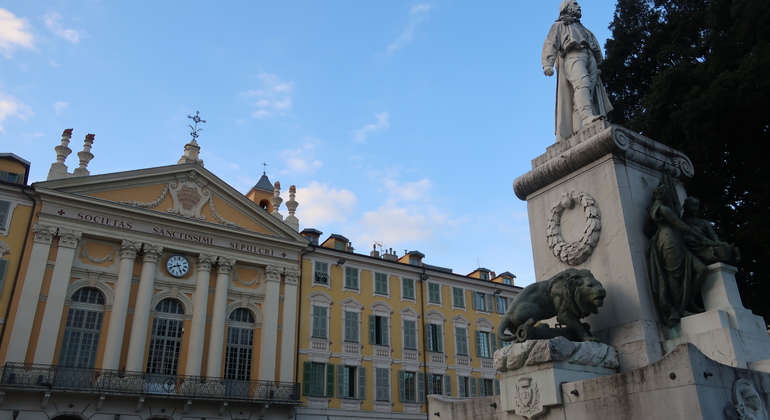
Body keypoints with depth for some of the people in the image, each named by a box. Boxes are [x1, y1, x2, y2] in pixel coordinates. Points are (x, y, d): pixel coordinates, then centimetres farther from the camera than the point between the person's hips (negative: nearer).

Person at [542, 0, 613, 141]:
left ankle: (579, 131, -30)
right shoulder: (559, 26, 25)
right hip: (573, 56, -5)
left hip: (590, 59, 5)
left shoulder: (582, 29, 42)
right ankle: (587, 116, -56)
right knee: (582, 83, -34)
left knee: (589, 92, -15)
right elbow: (550, 45, 7)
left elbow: (595, 47, 32)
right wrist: (547, 64, -11)